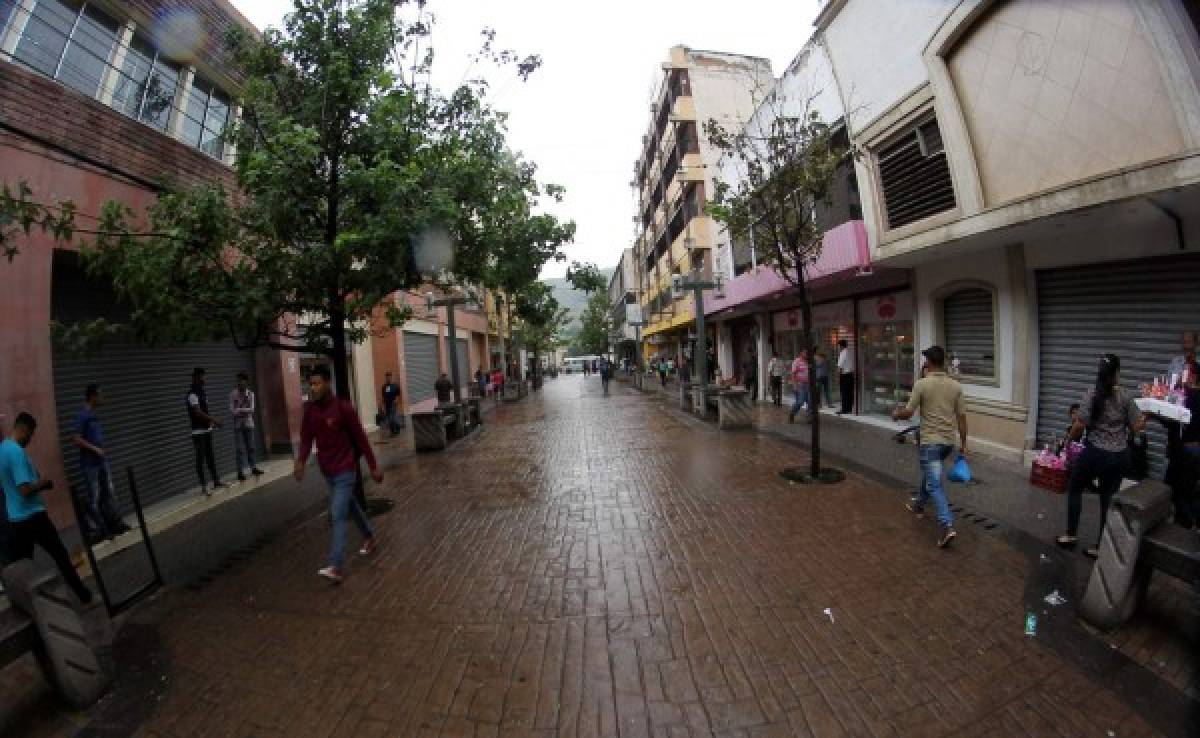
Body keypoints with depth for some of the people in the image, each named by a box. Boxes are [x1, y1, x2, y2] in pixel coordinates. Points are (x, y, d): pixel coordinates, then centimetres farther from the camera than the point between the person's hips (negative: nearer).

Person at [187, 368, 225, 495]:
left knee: (210, 457, 14)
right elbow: (198, 413, -21)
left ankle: (216, 481, 22)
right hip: (198, 432, -8)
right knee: (200, 459, -3)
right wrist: (214, 420, -14)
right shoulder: (192, 393, -15)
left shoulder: (202, 391, 12)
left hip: (207, 430, 8)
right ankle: (203, 487, 3)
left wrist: (211, 422, 10)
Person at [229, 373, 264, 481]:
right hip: (238, 425, -2)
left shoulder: (251, 394, 3)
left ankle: (253, 468, 19)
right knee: (240, 449, -2)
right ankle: (240, 472, 2)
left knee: (251, 447, 8)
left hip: (249, 424, 2)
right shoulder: (233, 394, -2)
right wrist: (245, 410, -17)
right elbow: (232, 410, -7)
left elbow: (252, 409, -5)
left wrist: (240, 410, -16)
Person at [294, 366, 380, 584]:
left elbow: (360, 438, -13)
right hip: (326, 470, 7)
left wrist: (374, 467, -10)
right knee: (350, 506, 20)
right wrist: (301, 461, -15)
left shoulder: (343, 407, -17)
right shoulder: (310, 409, 0)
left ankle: (335, 567, -5)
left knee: (338, 515, -9)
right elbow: (306, 438, 4)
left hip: (345, 469, -7)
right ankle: (370, 537, 40)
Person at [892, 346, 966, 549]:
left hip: (930, 441, -6)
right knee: (929, 473, 27)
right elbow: (962, 417, 3)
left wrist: (896, 414, 12)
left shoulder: (921, 384, -13)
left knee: (934, 484, -5)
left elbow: (908, 413, -11)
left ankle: (948, 526, -14)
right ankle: (919, 505, 43)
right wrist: (964, 444, 10)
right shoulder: (955, 386, 2)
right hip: (948, 441, 7)